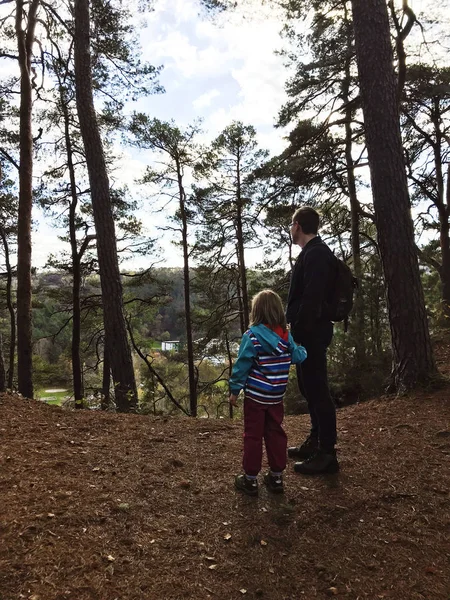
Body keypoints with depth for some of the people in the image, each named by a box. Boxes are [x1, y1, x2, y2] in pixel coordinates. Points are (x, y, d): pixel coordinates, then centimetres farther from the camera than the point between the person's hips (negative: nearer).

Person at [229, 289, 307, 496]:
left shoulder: (253, 335, -16)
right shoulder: (286, 335, -2)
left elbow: (242, 364, -14)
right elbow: (297, 356, 10)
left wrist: (234, 389, -4)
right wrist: (303, 350, 34)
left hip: (255, 396, -4)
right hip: (277, 397, 5)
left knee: (253, 436, 7)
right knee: (275, 434, 16)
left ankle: (250, 479, 16)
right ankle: (276, 476, 25)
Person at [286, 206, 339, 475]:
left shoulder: (316, 253, -16)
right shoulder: (313, 252, 16)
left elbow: (311, 297, -25)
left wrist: (301, 330, -22)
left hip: (312, 332, -11)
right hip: (309, 331, 11)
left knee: (317, 389, -3)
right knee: (310, 387, 18)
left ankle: (327, 454, 7)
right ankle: (316, 442, 31)